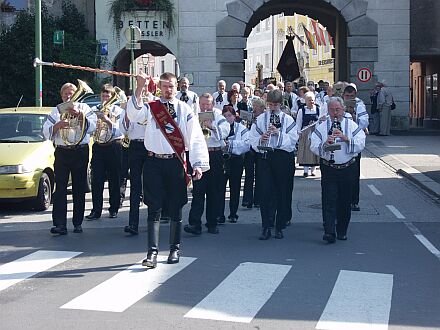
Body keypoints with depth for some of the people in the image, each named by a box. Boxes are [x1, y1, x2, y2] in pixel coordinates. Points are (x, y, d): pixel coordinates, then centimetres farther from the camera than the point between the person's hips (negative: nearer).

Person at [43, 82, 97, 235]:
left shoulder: (84, 108, 10)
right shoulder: (56, 111, 12)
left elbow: (91, 127, -4)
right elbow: (46, 132, 3)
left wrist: (79, 115, -17)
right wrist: (58, 125, -14)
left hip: (80, 152, 0)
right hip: (62, 152, 0)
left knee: (79, 189, 4)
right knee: (60, 188, -8)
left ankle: (78, 223, 11)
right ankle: (60, 224, -12)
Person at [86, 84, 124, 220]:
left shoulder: (118, 110, 3)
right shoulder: (94, 110, 11)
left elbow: (118, 130, -9)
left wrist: (107, 119, -19)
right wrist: (96, 116, -11)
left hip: (113, 147, -2)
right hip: (98, 147, 2)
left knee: (114, 180, 4)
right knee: (96, 180, -3)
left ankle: (114, 209, 14)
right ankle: (96, 210, 1)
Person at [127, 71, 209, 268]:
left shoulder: (185, 110, 4)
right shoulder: (150, 108, 4)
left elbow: (196, 137, 1)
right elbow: (134, 115, -17)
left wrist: (199, 164, -8)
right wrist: (139, 89, -27)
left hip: (176, 162, 1)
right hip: (154, 162, -1)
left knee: (176, 208, 9)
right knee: (154, 208, -2)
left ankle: (175, 249, 21)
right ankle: (152, 252, -3)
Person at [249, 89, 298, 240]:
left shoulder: (288, 120, 6)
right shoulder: (260, 119, 10)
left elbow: (293, 139, -5)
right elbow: (252, 138, 7)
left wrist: (278, 133, -16)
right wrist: (260, 139, -14)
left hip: (283, 157, 0)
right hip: (265, 157, 1)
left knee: (283, 192, 4)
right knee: (266, 192, -4)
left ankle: (279, 227, 14)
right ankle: (266, 227, -1)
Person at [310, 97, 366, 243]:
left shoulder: (352, 126, 4)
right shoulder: (322, 127, 5)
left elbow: (360, 144, -9)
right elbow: (314, 147, -5)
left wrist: (345, 138, -21)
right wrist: (325, 144, -23)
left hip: (347, 168, 1)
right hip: (328, 168, -1)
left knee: (345, 201, 8)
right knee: (329, 200, -9)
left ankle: (342, 231, 21)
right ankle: (329, 232, -13)